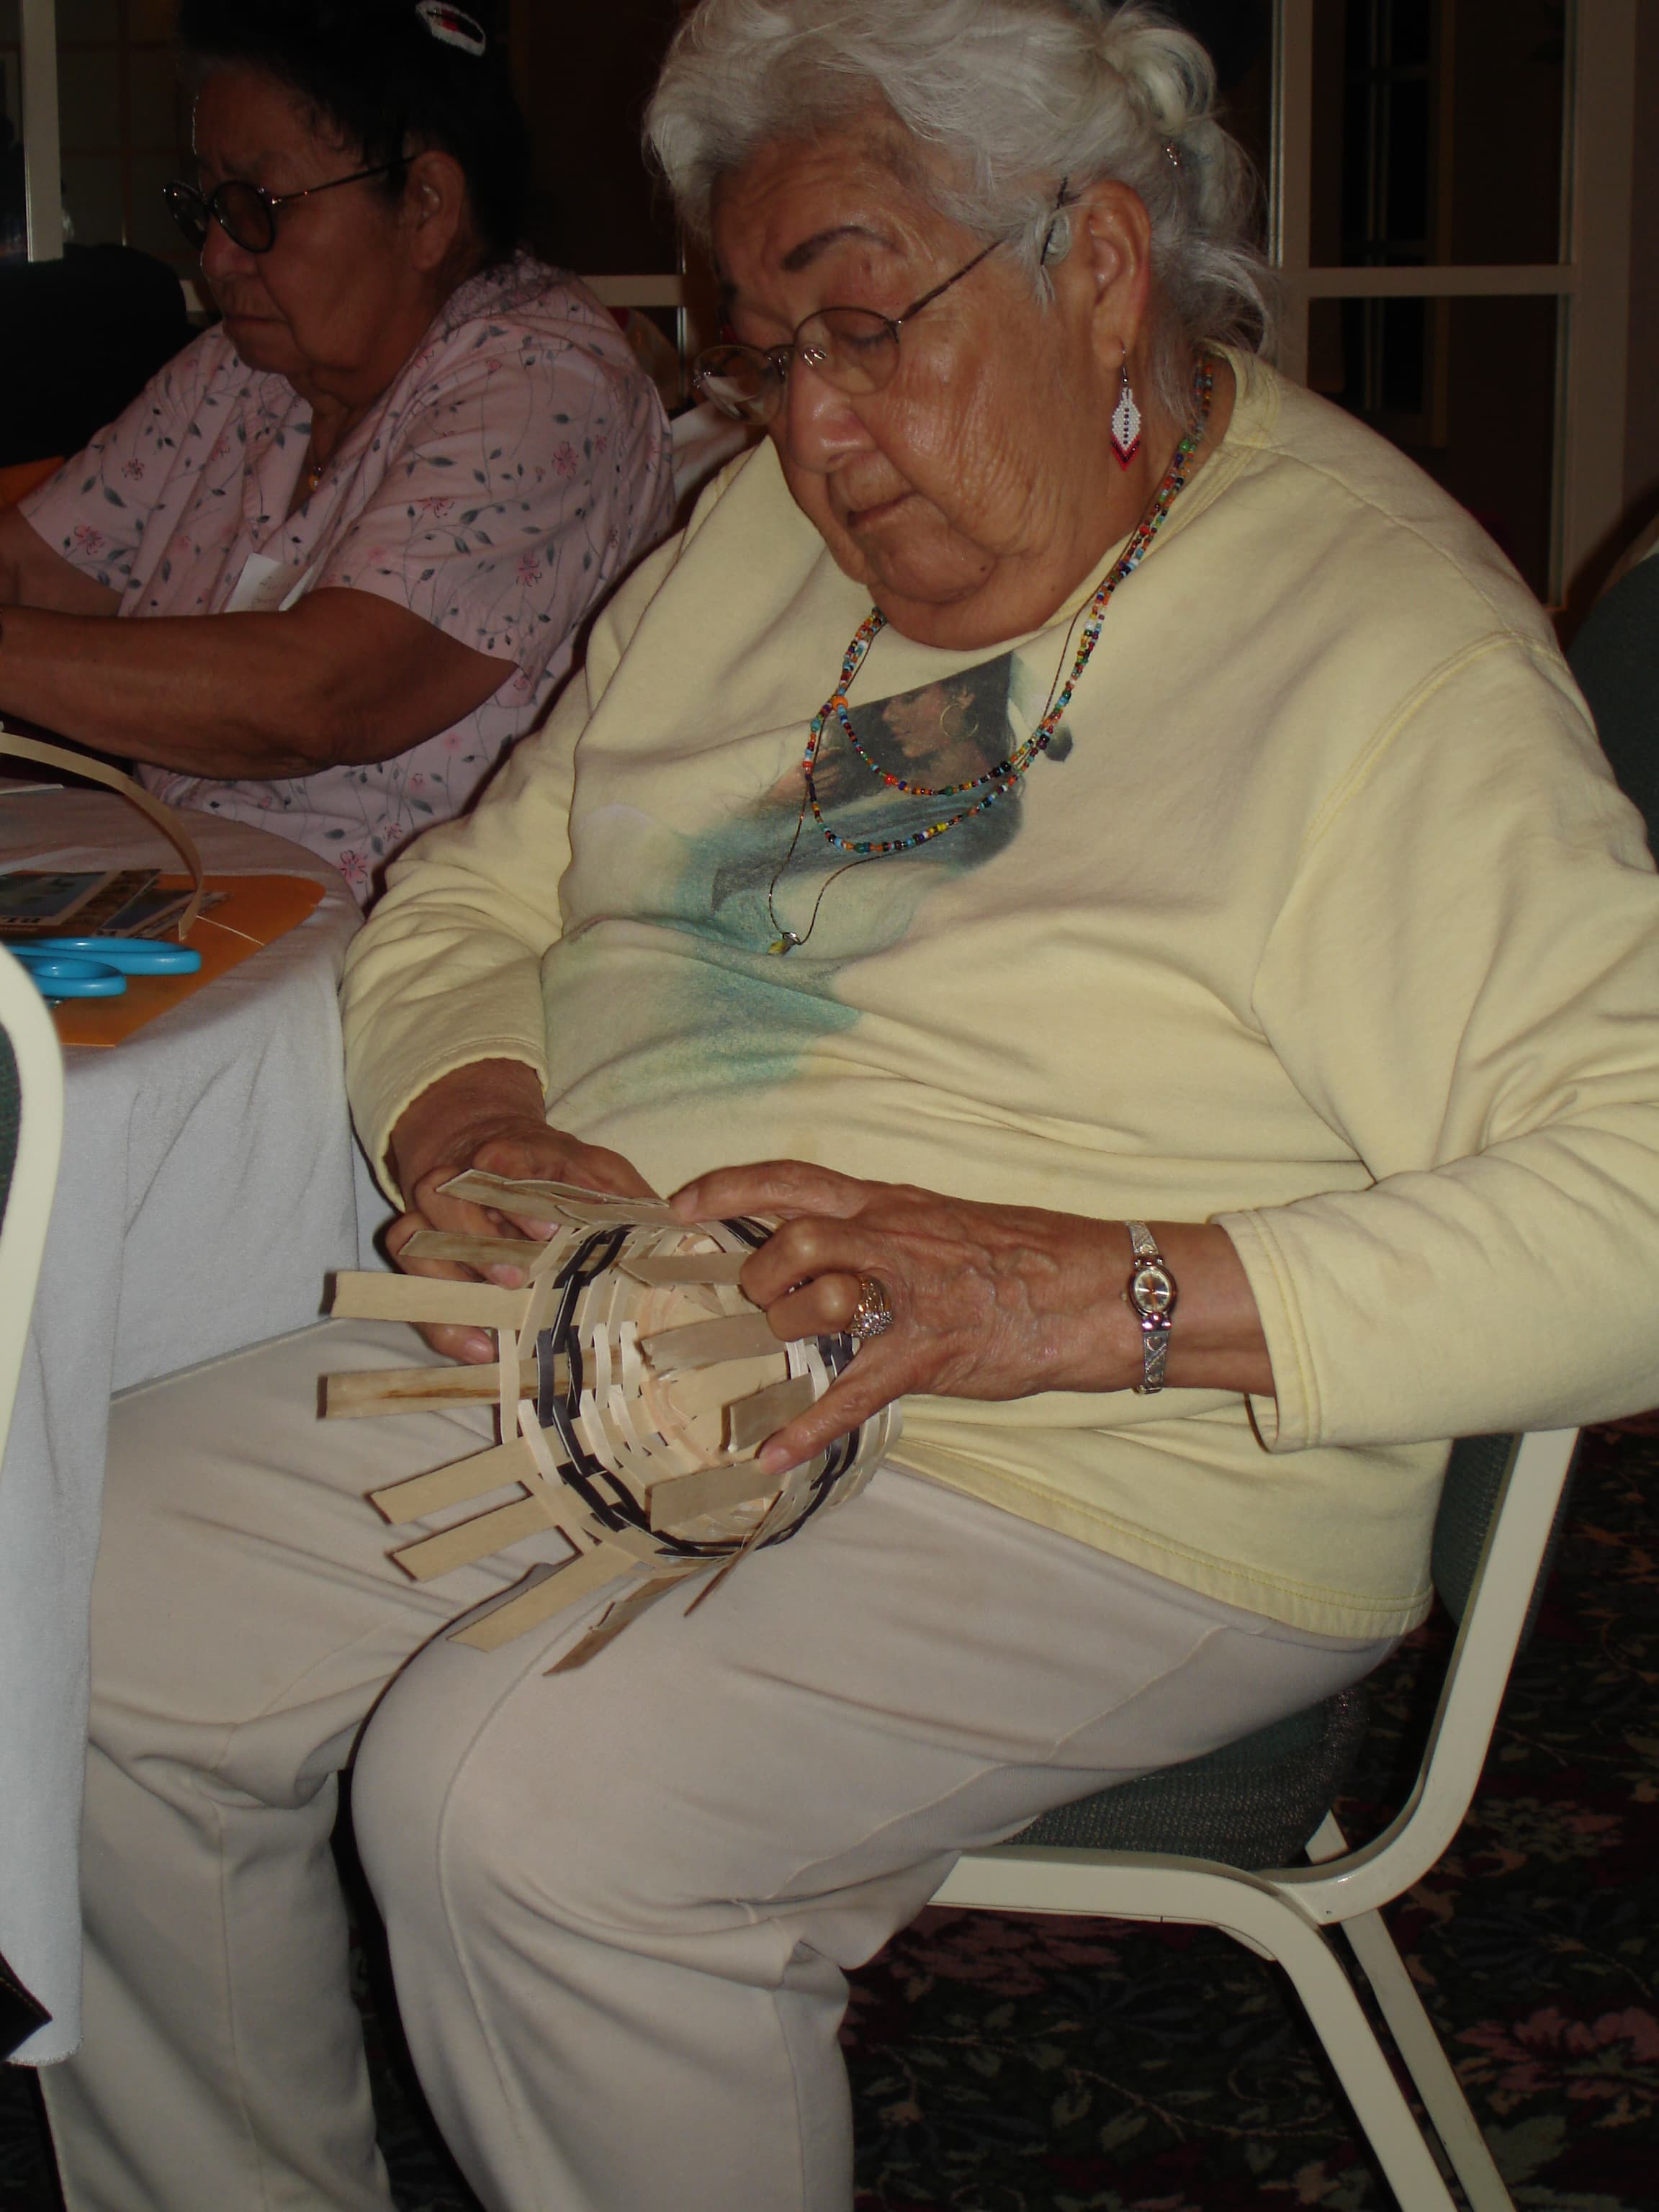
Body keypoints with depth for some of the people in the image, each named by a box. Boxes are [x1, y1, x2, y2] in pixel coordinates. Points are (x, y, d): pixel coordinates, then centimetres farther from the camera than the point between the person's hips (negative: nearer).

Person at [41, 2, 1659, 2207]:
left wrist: (1094, 1293, -29)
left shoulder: (1388, 643, -11)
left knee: (512, 1799, -28)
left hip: (1095, 1475, -7)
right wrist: (474, 1132, -6)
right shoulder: (766, 534, 13)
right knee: (74, 1617, -7)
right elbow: (470, 898, 18)